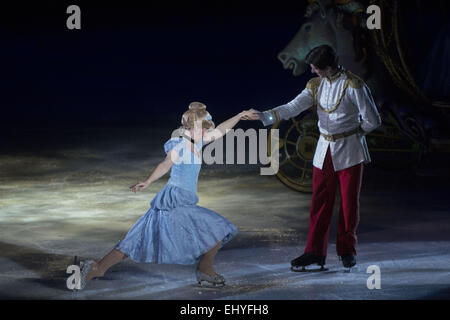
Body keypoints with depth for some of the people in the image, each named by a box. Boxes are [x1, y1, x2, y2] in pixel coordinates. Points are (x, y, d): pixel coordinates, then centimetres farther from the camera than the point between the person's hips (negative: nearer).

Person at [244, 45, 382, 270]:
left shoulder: (353, 85, -13)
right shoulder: (315, 85, 4)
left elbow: (372, 120, -8)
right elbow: (293, 108, -7)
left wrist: (355, 132, 4)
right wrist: (265, 116, -19)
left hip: (349, 152, -5)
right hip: (324, 150, 5)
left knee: (349, 201, 2)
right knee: (320, 201, 3)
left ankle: (347, 250, 15)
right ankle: (315, 252, 8)